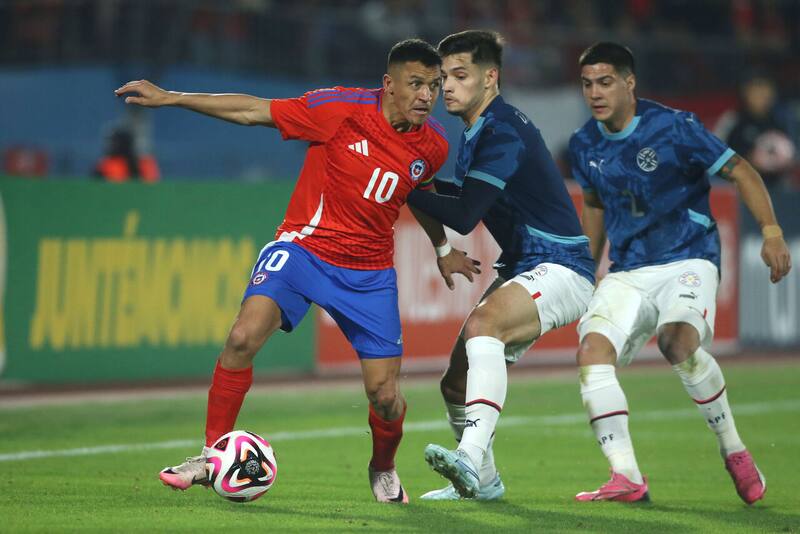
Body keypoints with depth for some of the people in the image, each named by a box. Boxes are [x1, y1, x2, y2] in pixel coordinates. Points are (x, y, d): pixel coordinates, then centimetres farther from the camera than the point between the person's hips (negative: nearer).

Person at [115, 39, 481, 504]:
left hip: (369, 272, 3)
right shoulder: (343, 108, -15)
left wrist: (443, 249, 33)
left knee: (385, 395, -4)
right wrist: (170, 98, -10)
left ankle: (384, 470, 30)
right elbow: (254, 111, -9)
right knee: (244, 337, -26)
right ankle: (212, 456, -8)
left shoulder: (433, 146, -3)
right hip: (304, 246, -3)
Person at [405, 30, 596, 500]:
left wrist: (406, 192, -15)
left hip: (560, 269, -10)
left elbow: (464, 216, -24)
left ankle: (471, 457, -49)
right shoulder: (479, 131, 13)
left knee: (482, 324, -37)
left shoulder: (503, 132, -18)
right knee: (457, 383, 10)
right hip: (524, 269, 10)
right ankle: (481, 480, 30)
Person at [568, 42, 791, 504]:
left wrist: (772, 233, -16)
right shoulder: (585, 145, 6)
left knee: (678, 342, -33)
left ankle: (734, 451, -11)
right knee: (592, 349, -20)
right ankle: (627, 478, -20)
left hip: (688, 261, -5)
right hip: (628, 273, 5)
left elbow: (740, 170, -6)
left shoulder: (673, 127, -10)